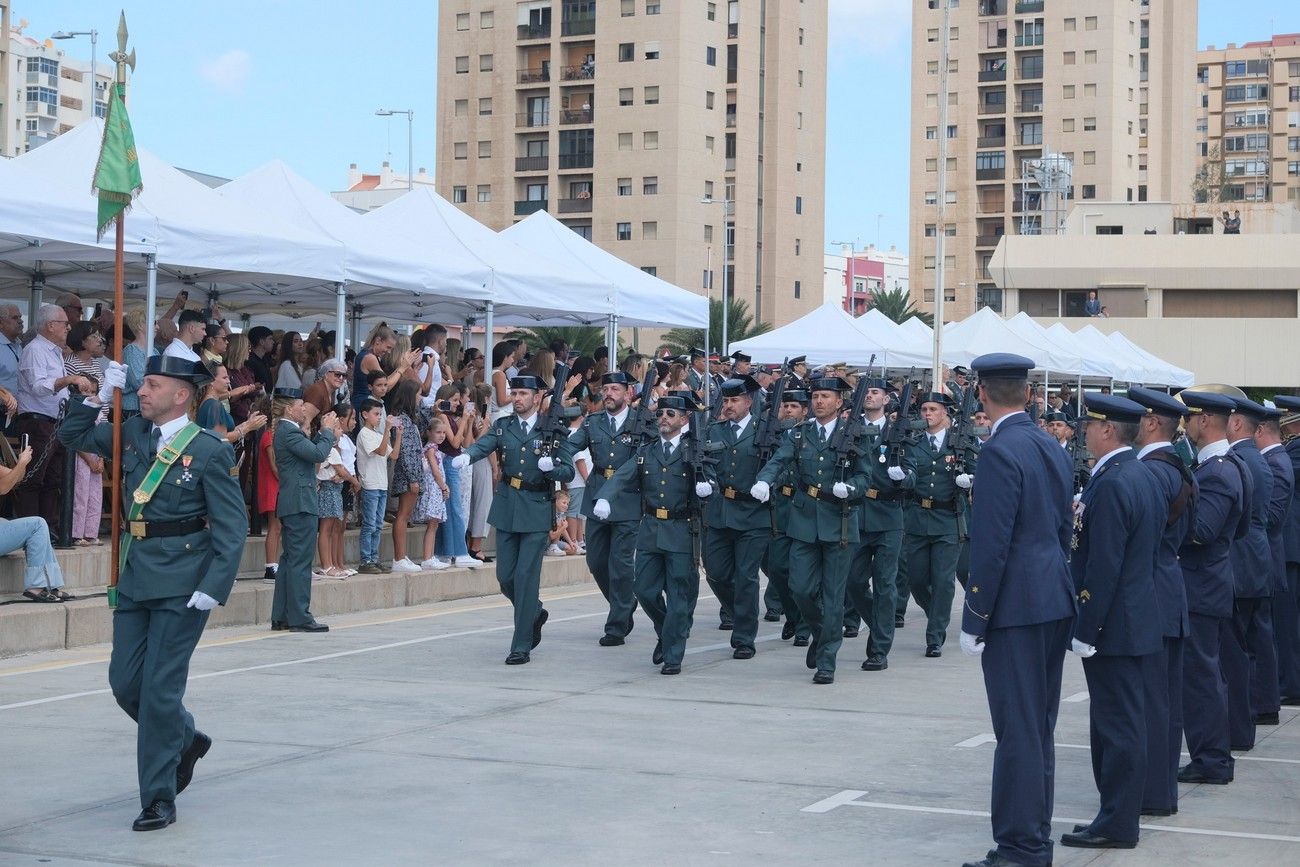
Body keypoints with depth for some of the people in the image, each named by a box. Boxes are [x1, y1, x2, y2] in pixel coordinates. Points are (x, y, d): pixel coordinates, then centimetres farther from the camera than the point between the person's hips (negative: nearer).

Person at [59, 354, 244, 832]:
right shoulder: (133, 433, 8)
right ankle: (185, 739, 36)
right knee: (125, 682, 9)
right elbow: (73, 435, 20)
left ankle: (158, 800, 5)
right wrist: (101, 396, 4)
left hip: (182, 585, -6)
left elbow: (232, 527, -11)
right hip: (135, 577, 7)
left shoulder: (210, 451, -10)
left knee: (160, 688, -5)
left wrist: (214, 587, -19)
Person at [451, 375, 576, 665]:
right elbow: (483, 445, -11)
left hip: (536, 511, -4)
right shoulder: (502, 426, 8)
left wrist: (551, 466, -23)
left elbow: (568, 472, -1)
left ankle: (521, 647, -2)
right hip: (507, 509, 4)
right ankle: (535, 614, 36)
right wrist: (465, 456, -33)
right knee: (505, 576, 7)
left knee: (526, 576, -8)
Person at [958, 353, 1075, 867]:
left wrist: (975, 618, -13)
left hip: (1016, 610, -9)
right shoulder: (1053, 449, 11)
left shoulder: (999, 453, -15)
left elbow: (990, 545, -18)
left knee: (1018, 731, -5)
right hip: (1055, 604, 9)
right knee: (1039, 728, 15)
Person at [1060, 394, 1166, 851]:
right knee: (1122, 722, 15)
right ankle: (1118, 815, 22)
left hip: (1114, 624, -10)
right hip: (1137, 620, 10)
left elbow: (1103, 568, -22)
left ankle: (1117, 824, 3)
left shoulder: (1111, 485, -20)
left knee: (1117, 725, -3)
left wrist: (1085, 630, -18)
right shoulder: (1142, 477, 11)